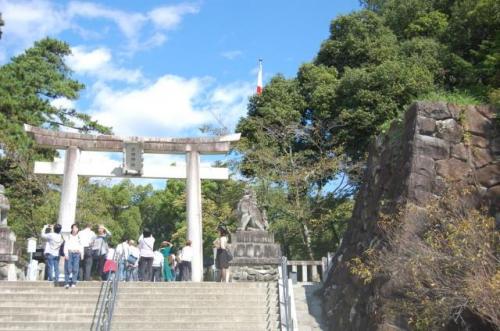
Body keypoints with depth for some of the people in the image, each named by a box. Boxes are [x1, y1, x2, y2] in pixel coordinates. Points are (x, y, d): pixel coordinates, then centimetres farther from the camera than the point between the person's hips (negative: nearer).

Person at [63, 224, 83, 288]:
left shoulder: (79, 237, 13)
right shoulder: (68, 237, 7)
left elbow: (81, 246, 14)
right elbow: (66, 246, 2)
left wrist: (82, 254, 8)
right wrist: (66, 254, -8)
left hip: (77, 254, 2)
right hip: (69, 253, -2)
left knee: (75, 268, -4)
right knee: (68, 268, -8)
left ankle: (73, 283, 0)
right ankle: (67, 282, -5)